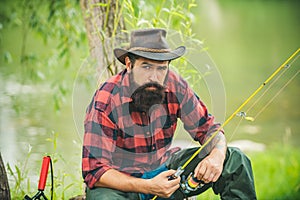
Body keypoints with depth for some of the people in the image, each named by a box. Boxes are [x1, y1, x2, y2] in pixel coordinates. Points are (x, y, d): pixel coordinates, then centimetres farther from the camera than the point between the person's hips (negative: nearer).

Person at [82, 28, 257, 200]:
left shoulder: (175, 86, -11)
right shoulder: (105, 102, -23)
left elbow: (208, 128, 1)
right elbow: (95, 170, -24)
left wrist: (216, 156, -24)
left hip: (165, 168, 4)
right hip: (120, 181, -4)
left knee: (235, 160, -9)